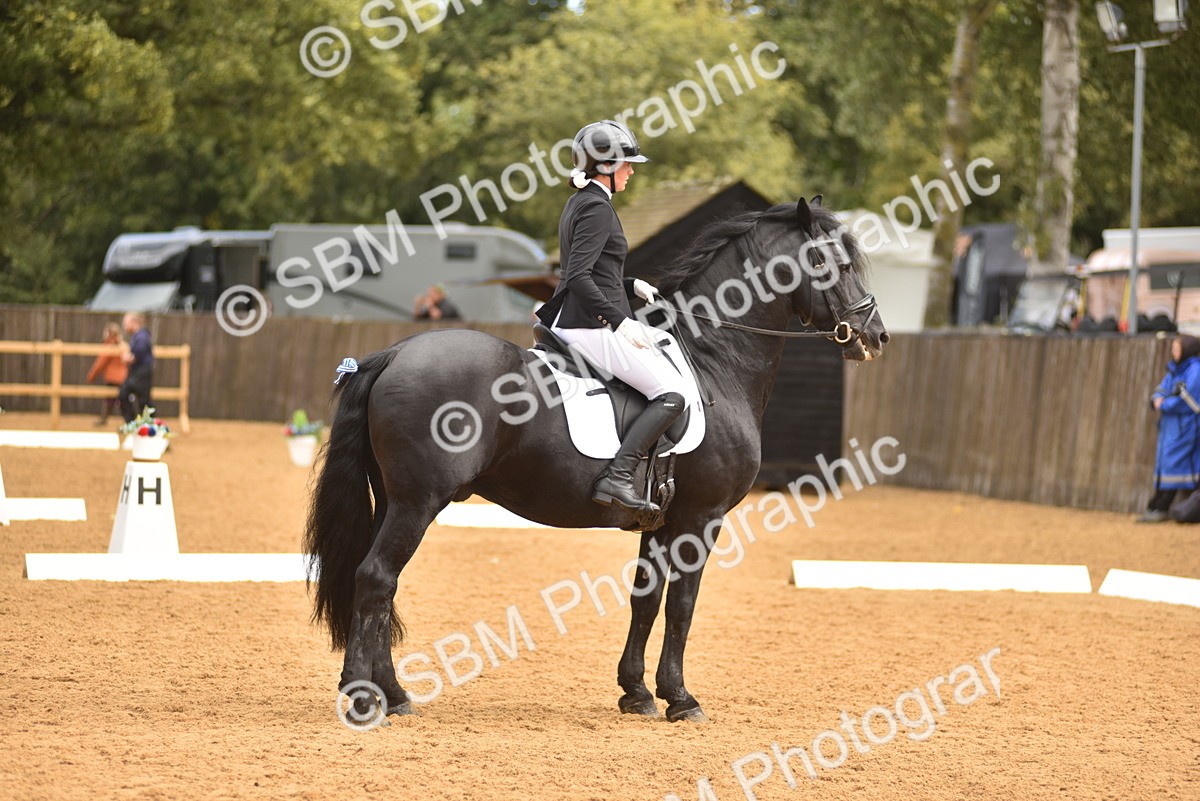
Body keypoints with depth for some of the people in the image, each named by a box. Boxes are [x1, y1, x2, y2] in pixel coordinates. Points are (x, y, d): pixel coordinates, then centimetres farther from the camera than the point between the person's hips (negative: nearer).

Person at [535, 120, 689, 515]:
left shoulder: (580, 202, 17)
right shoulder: (598, 207, -14)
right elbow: (579, 277, -24)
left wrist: (631, 285, 16)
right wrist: (619, 320, -25)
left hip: (573, 321, 10)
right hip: (594, 327, -10)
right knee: (671, 394, -12)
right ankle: (617, 478, -22)